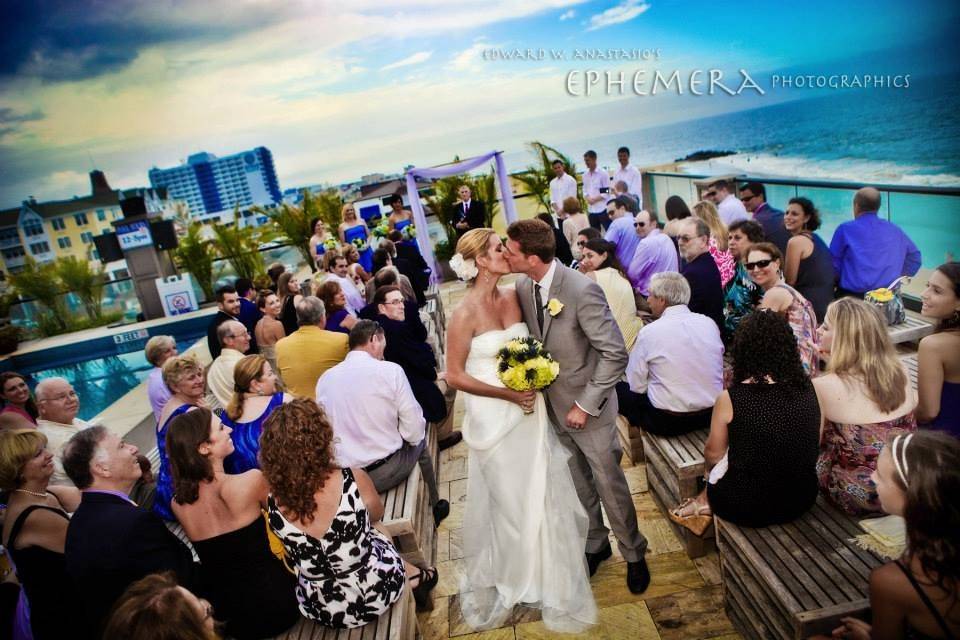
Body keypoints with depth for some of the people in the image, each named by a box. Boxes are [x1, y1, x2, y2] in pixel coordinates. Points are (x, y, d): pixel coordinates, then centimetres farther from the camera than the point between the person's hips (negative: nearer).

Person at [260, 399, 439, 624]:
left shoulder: (272, 504, -17)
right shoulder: (354, 481, -26)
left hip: (321, 610, 2)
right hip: (375, 594, -2)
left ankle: (410, 576, 44)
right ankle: (415, 577, 48)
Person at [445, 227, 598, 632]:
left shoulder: (512, 297, 1)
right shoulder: (466, 313, -18)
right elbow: (454, 376, -16)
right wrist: (508, 394, -17)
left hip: (529, 411, 6)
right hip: (495, 418, -6)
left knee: (545, 494, 18)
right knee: (512, 500, 13)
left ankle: (547, 570, 44)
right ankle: (517, 577, 39)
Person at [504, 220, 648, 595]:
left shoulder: (582, 290, -26)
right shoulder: (523, 287, -5)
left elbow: (615, 354, -22)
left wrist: (585, 406, -19)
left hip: (588, 408, -5)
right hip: (553, 405, 6)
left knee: (609, 484, 10)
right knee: (579, 484, 21)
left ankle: (633, 554, 36)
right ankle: (595, 544, 45)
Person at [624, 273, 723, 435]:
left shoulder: (649, 332, -14)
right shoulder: (709, 323, -1)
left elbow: (636, 386, -9)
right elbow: (718, 373, 10)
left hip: (667, 422, -6)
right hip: (713, 415, 6)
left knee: (619, 389, 15)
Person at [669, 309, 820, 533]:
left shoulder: (729, 399, -21)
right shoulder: (808, 390, -9)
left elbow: (713, 454, -5)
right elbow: (813, 445, 8)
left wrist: (710, 466, 19)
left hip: (748, 509, -4)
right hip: (802, 500, 4)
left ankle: (706, 503, 35)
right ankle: (707, 502, 32)